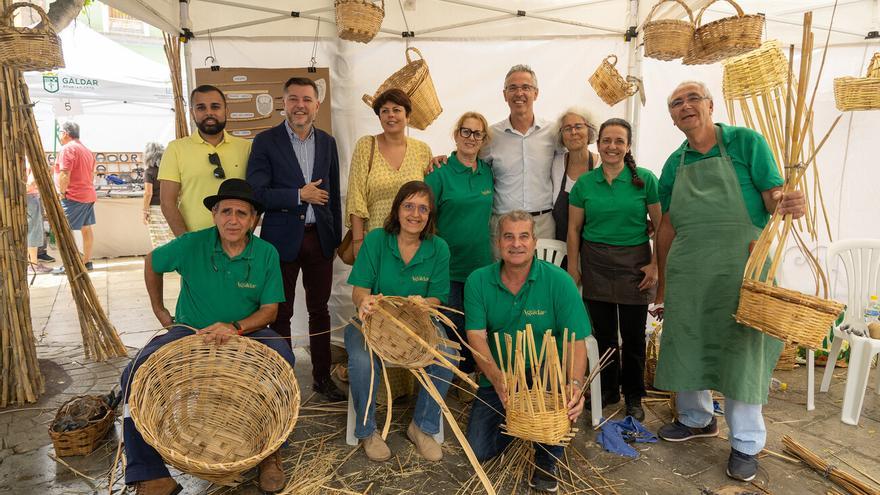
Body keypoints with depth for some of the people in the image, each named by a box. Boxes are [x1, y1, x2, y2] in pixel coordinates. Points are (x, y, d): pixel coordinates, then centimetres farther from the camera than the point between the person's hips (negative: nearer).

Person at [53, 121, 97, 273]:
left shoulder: (67, 149, -12)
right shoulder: (86, 150, 17)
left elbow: (64, 175, -19)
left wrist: (61, 193, -13)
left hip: (73, 196, -9)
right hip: (88, 194, 9)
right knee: (86, 228, 10)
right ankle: (87, 261, 14)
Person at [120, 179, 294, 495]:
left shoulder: (267, 254, -9)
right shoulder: (191, 245, -12)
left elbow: (270, 310, -6)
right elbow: (152, 262, 10)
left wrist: (235, 327, -24)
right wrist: (159, 310, 14)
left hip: (246, 331, -1)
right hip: (190, 330, 1)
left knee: (281, 358, -31)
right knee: (135, 375, -22)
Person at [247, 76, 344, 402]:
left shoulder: (327, 142, 7)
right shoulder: (266, 141, -4)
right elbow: (256, 192, -12)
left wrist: (336, 237, 10)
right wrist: (299, 195, -16)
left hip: (319, 238, 3)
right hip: (282, 238, -3)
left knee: (319, 310, 12)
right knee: (281, 313, 9)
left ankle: (322, 376, 26)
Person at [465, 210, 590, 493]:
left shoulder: (558, 281, -13)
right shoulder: (478, 282, -7)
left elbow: (576, 342, -17)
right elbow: (476, 337, -15)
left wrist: (575, 384, -36)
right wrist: (498, 380, -33)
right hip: (497, 378, 2)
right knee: (479, 451, -6)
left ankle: (547, 458, -1)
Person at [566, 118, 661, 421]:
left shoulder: (645, 179, -3)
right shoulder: (584, 183, 3)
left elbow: (661, 226, -1)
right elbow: (574, 228, 7)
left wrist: (655, 265, -6)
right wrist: (572, 267, 3)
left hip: (634, 263, -2)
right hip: (595, 264, 2)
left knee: (633, 335, 5)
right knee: (603, 333, 10)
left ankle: (634, 397, 22)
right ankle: (608, 389, 28)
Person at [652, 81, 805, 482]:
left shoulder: (746, 142, -2)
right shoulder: (675, 163, 9)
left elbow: (773, 198, -7)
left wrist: (788, 205, -32)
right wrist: (663, 280, 12)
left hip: (740, 265, -4)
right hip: (687, 268, 5)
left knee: (740, 348, 2)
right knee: (687, 343, 12)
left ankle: (746, 444, 20)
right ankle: (696, 419, 36)